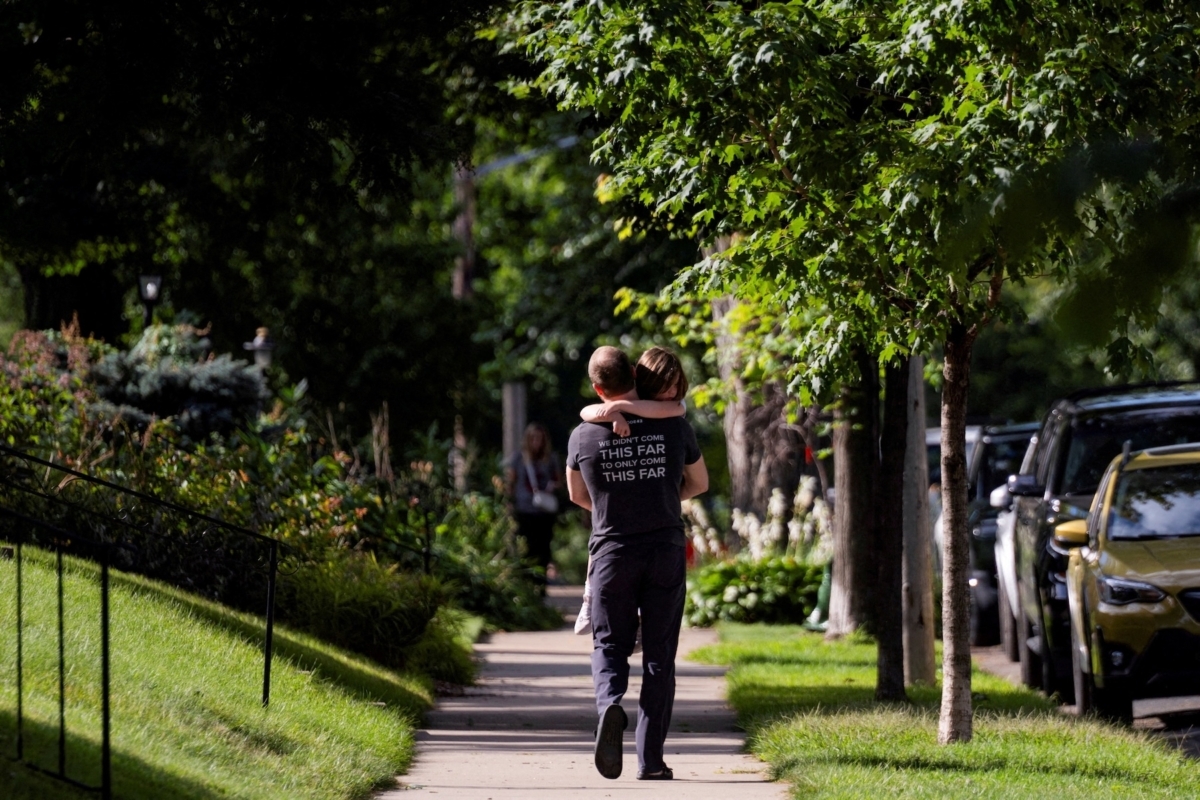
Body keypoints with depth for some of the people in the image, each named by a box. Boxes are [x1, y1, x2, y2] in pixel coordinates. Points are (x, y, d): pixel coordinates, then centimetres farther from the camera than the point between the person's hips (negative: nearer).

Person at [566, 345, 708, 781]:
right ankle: (651, 759, 3)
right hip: (667, 552, 1)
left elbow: (578, 496, 13)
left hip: (612, 553, -1)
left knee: (609, 646, 11)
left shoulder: (584, 436, -5)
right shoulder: (675, 428, -3)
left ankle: (610, 703, -22)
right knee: (659, 656, 7)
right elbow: (699, 483, 14)